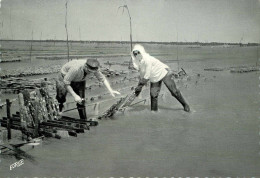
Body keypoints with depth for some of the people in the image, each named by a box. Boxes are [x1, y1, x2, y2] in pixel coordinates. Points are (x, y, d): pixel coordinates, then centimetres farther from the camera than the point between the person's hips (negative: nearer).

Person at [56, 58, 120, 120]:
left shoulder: (94, 68, -28)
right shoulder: (75, 68, -43)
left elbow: (102, 78, -14)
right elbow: (66, 83, -35)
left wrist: (110, 90, -23)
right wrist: (74, 95, -38)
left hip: (80, 80, 4)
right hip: (65, 77, -4)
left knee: (81, 101, -2)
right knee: (61, 99, -7)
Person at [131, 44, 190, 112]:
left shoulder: (147, 59, -30)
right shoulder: (139, 63, -3)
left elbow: (147, 76, -28)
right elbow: (142, 76, 8)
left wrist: (139, 86, -21)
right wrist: (139, 87, 2)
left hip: (164, 73, -7)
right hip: (154, 78, 7)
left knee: (174, 91, -2)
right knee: (153, 94, -4)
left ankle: (185, 105, 16)